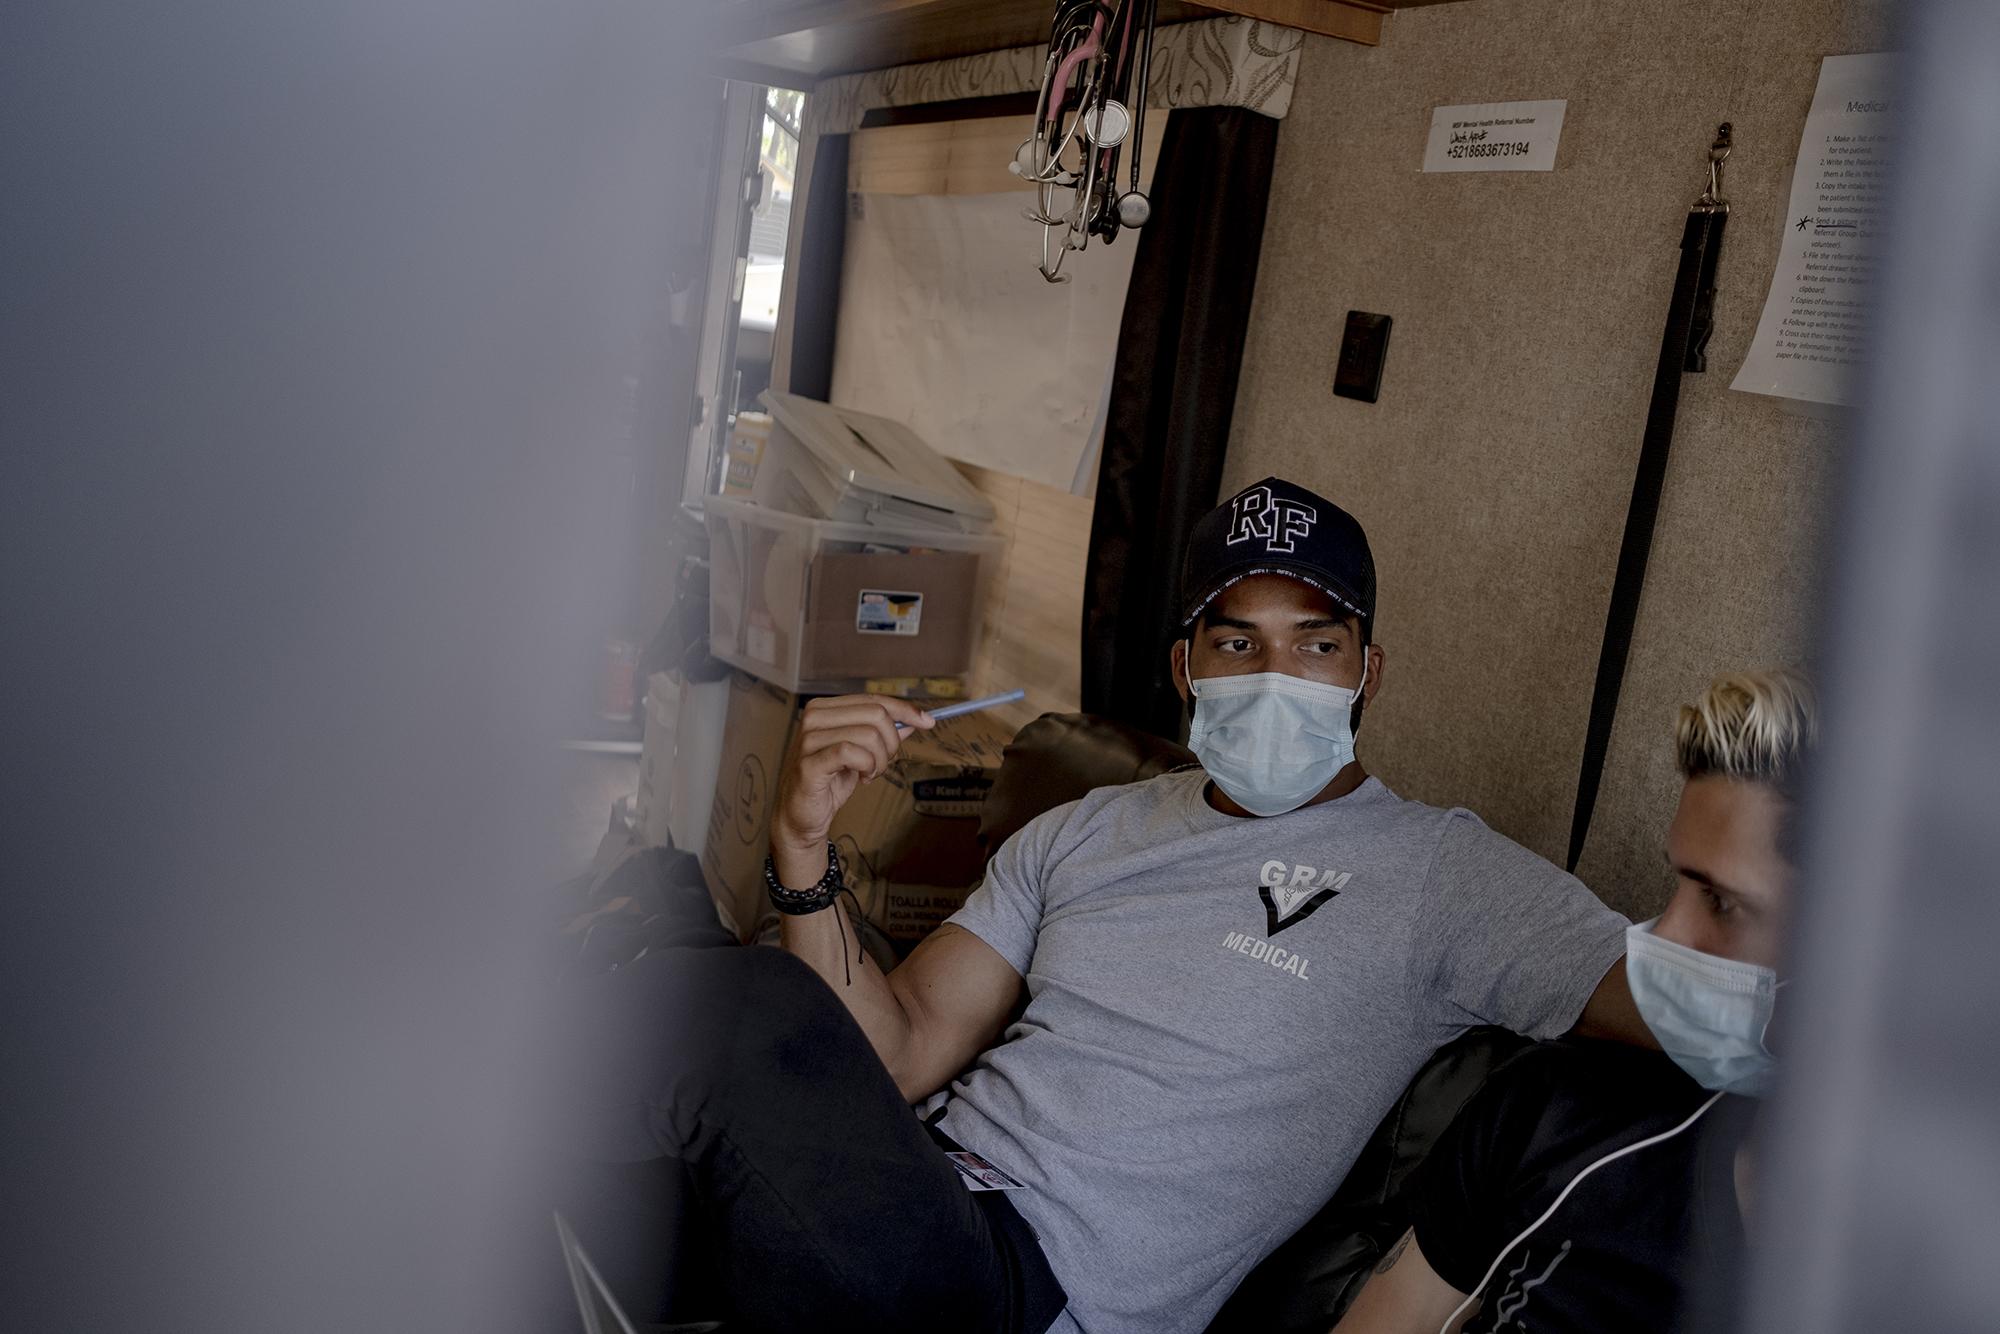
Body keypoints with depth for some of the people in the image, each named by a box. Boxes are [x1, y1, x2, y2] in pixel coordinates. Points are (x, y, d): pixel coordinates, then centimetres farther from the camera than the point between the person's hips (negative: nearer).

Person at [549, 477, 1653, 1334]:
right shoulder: (1084, 833, 16)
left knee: (733, 1004, -28)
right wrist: (806, 850, -5)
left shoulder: (1439, 872, 2)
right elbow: (898, 1056, 9)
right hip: (924, 1174, 5)